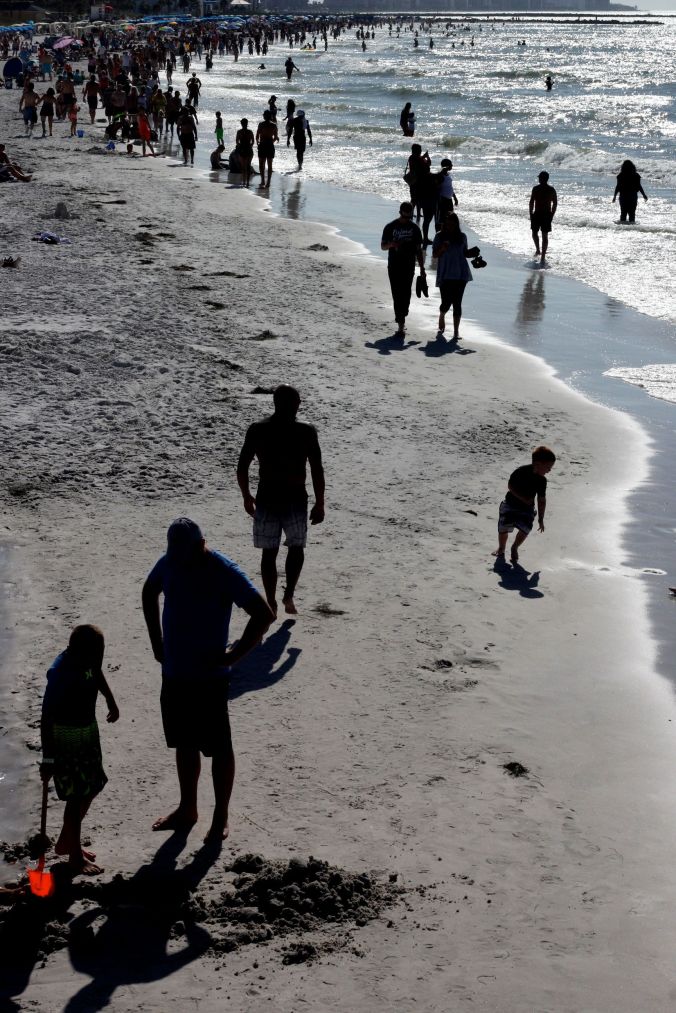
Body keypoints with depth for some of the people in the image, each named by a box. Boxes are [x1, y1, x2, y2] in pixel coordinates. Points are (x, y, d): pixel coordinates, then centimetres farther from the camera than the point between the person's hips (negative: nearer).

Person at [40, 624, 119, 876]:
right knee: (76, 795, 2)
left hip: (88, 729, 8)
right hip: (65, 735, -8)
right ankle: (76, 856, 18)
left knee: (92, 787, 18)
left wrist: (110, 700, 23)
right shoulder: (61, 673, -30)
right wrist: (48, 759, -24)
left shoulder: (88, 655, -9)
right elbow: (46, 718, -26)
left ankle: (66, 841, 35)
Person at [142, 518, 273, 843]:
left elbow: (263, 614, -20)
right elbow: (150, 593, 18)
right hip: (173, 673, 6)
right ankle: (187, 809, 33)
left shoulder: (224, 572, -20)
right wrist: (157, 642, 12)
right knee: (184, 744, 18)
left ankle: (221, 817, 19)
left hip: (209, 677, -6)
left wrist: (234, 655, -18)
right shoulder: (168, 563, -3)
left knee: (218, 747, 6)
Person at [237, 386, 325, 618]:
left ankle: (271, 604, 13)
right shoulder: (306, 432, -8)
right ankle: (289, 595, 5)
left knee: (269, 553, 12)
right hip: (295, 502, -1)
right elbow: (317, 471, -7)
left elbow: (242, 468, 1)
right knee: (296, 548, 19)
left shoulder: (256, 431, -3)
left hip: (267, 501, 1)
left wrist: (246, 497, 14)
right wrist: (319, 504, 2)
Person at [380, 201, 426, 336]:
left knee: (405, 295, -6)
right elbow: (383, 246, 8)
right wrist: (391, 244, -16)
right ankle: (401, 322, 2)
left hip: (409, 267, 0)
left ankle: (401, 321, 6)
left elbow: (418, 250, 11)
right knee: (397, 295, -2)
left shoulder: (414, 228, 6)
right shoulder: (390, 227, 2)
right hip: (394, 266, 0)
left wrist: (422, 269, 8)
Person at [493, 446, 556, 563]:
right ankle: (501, 548, 23)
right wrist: (523, 498, -25)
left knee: (525, 529, -14)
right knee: (504, 528, -8)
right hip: (511, 504, -3)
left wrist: (541, 519, 5)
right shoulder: (522, 471, -21)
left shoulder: (541, 481, -8)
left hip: (527, 508, 3)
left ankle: (515, 547, 16)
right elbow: (510, 486, -16)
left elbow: (541, 500, 1)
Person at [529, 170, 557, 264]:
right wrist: (552, 215, 14)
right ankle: (543, 257, 1)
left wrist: (530, 214, -1)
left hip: (537, 214, -3)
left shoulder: (536, 189, -8)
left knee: (535, 232, 20)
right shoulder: (552, 190, 3)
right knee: (545, 235, 5)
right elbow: (555, 203, 5)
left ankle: (538, 250, 14)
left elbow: (531, 202, -10)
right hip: (547, 214, 3)